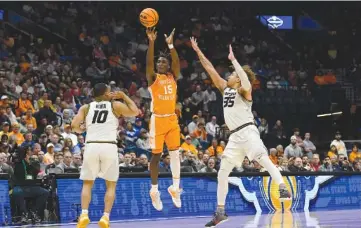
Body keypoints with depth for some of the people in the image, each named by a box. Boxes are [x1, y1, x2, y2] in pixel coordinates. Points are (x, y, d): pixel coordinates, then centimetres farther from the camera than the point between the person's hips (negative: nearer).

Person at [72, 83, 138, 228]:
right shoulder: (115, 105, 10)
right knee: (111, 185, 11)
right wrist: (124, 96, 27)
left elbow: (74, 126, 2)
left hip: (91, 147, 1)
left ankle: (84, 214, -5)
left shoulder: (86, 107, 14)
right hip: (109, 147, -1)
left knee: (87, 183, 14)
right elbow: (135, 112, 18)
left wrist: (81, 130, 24)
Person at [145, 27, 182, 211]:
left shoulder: (173, 77, 8)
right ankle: (154, 191, 9)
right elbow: (149, 63, -18)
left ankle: (175, 188, 12)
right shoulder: (153, 77, -1)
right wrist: (151, 43, -29)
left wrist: (170, 45, -22)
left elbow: (177, 62, -9)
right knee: (156, 156, 1)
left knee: (175, 154, 3)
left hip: (172, 119, 4)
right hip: (158, 119, -4)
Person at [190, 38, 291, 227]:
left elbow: (246, 81, -26)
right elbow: (210, 69, 21)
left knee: (264, 160, -26)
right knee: (222, 173, 5)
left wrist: (233, 59, -23)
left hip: (247, 132, -8)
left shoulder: (243, 90, -1)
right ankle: (220, 212, 9)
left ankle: (283, 189, -34)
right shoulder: (225, 88, 18)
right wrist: (198, 52, 19)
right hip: (235, 137, 8)